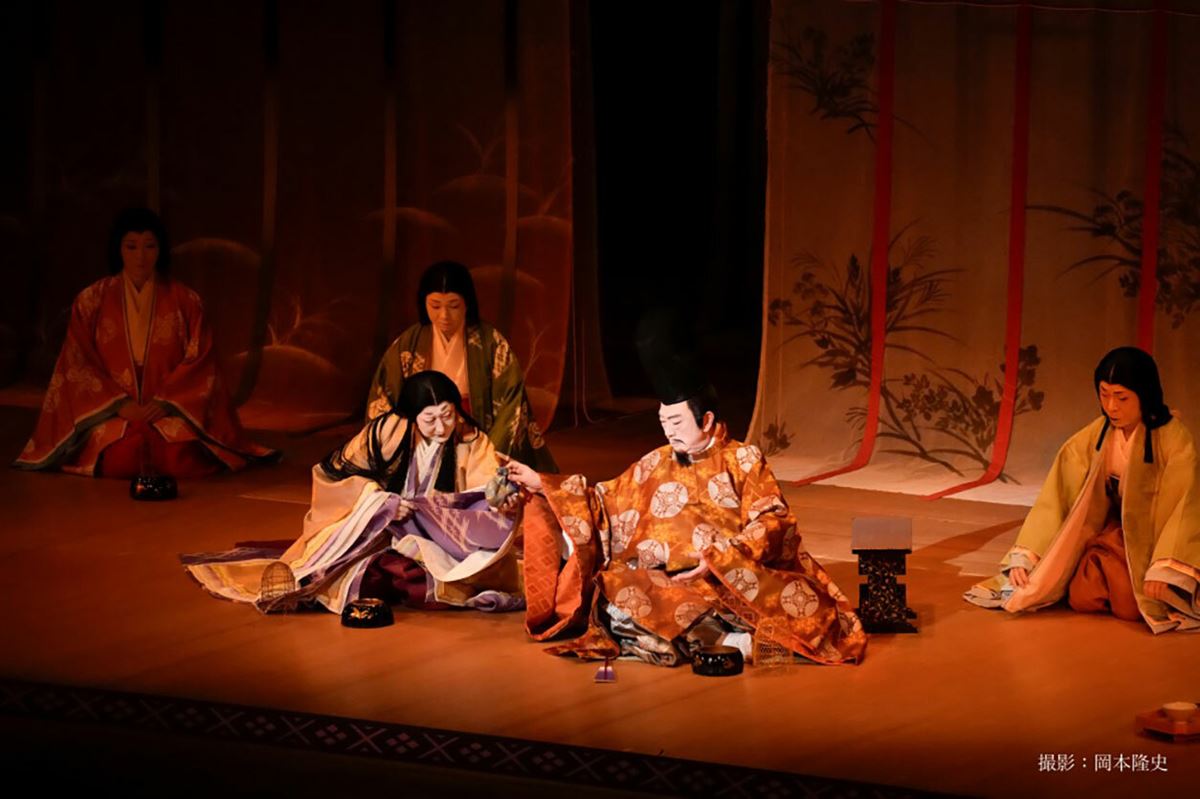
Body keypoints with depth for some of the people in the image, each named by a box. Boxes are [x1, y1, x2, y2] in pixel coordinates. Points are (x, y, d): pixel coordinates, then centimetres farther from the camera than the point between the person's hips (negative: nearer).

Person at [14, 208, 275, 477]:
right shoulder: (91, 301, 6)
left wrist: (165, 402, -12)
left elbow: (199, 363, 3)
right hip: (110, 412, -1)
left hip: (169, 409, 1)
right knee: (120, 459, -31)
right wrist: (119, 404, -10)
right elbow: (78, 364, 3)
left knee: (181, 458, -28)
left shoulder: (185, 301, 6)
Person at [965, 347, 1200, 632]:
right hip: (1114, 531, 4)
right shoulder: (1092, 438, -6)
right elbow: (1055, 498, -7)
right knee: (1083, 599, -18)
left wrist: (1165, 571, -32)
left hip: (1155, 539, -4)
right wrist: (1023, 556, -16)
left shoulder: (1172, 437, -18)